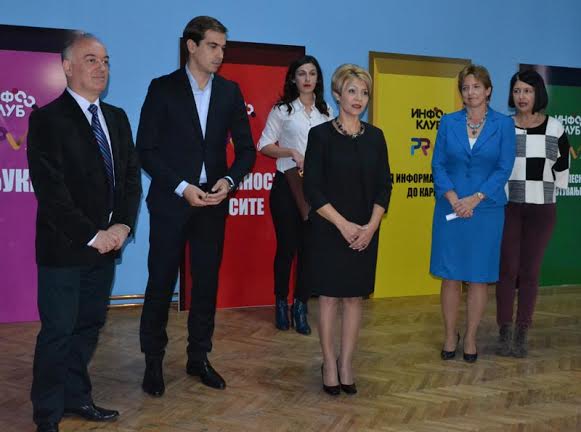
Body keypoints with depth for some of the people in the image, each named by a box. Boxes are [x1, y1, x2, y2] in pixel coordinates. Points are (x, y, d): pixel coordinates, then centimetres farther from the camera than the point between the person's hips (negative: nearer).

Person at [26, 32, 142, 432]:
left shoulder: (117, 118, 12)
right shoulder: (48, 119, -9)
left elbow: (131, 176, 10)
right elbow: (50, 190, -15)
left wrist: (123, 225, -5)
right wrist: (91, 235, -16)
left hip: (106, 244, 6)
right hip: (64, 247, -6)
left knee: (89, 325, 13)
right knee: (58, 332, 3)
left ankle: (76, 396, 29)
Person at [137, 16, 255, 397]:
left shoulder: (230, 91, 7)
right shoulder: (163, 88, -3)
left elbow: (246, 148, 8)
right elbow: (146, 149, -6)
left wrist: (229, 180, -10)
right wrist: (182, 187, -15)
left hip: (213, 202, 3)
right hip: (171, 201, -3)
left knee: (207, 282, 9)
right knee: (161, 283, 3)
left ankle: (199, 357, 23)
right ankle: (153, 361, 17)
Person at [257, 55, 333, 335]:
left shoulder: (326, 112, 11)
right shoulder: (282, 110, 2)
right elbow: (264, 146, -1)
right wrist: (292, 153, -14)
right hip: (287, 185, -2)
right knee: (286, 246, 0)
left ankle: (300, 307, 13)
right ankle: (281, 304, 18)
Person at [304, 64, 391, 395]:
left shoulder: (375, 136, 6)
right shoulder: (321, 135, -5)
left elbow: (384, 186, 5)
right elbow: (313, 189, -9)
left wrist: (371, 226, -9)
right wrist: (344, 225, -15)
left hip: (366, 233, 3)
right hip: (329, 230, -3)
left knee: (354, 298, 8)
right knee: (329, 297, 3)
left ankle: (346, 364, 18)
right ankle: (330, 365, 16)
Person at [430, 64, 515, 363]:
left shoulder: (504, 124, 1)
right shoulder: (448, 122, 5)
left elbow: (504, 168, -4)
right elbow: (438, 165, 1)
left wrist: (474, 199, -13)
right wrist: (453, 199, -12)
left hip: (486, 209, -1)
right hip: (450, 208, 1)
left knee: (479, 277, 4)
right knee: (450, 276, 5)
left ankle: (470, 338, 18)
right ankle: (450, 336, 19)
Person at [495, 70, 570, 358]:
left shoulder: (554, 128, 2)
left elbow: (562, 164, 16)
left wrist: (550, 189, 14)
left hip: (541, 208, 1)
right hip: (508, 207, -1)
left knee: (530, 271, 4)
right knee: (507, 269, 0)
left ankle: (522, 334, 12)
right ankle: (504, 332, 9)